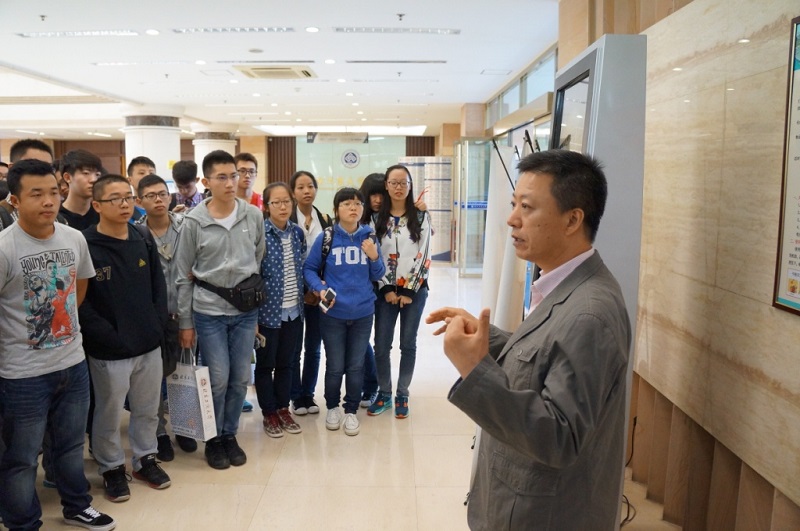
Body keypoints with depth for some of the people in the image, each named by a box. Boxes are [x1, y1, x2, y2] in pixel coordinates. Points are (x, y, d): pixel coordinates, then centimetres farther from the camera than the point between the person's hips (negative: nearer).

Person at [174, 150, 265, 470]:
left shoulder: (254, 215, -1)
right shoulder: (194, 221, -7)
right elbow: (184, 276, -1)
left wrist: (258, 303, 10)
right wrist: (185, 322, 0)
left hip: (246, 309, 3)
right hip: (208, 311, -2)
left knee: (240, 378, 9)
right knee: (218, 379, 1)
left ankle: (230, 435, 29)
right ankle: (214, 439, 23)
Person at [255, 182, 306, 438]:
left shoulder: (298, 233, 3)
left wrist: (303, 298, 10)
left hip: (293, 310, 5)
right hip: (268, 311, -5)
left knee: (285, 363, 16)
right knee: (265, 364, 11)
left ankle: (283, 409, 30)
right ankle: (269, 413, 24)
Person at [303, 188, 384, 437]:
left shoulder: (369, 238, 1)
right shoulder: (326, 238, -7)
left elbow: (377, 275, 5)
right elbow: (309, 268, 0)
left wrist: (374, 257, -13)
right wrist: (320, 289, -15)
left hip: (363, 313, 2)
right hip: (333, 312, -2)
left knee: (356, 365, 11)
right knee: (335, 366, 8)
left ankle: (351, 411, 29)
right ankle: (332, 407, 33)